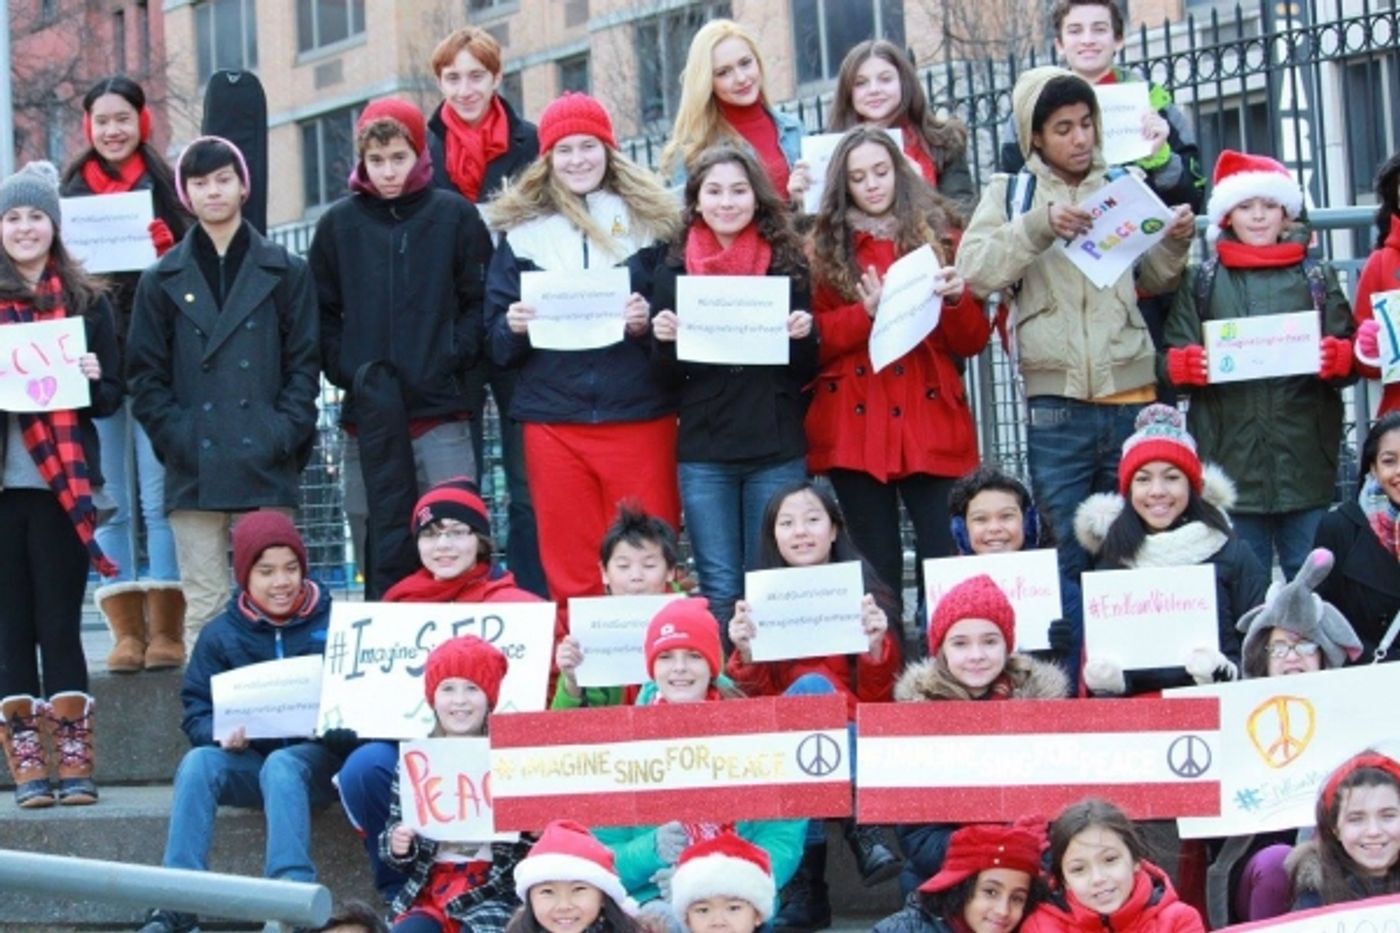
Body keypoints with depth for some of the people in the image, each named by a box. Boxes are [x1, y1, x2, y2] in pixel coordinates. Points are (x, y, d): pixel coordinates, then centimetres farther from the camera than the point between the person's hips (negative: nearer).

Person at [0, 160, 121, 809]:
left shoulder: (86, 302, 9)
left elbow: (111, 397, 10)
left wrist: (92, 379, -11)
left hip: (60, 484, 0)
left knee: (60, 621, 1)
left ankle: (74, 763, 5)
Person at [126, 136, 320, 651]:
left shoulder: (286, 272, 8)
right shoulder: (163, 280, 10)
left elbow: (304, 363, 6)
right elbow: (144, 374, 8)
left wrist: (284, 434, -6)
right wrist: (174, 436, -6)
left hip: (267, 468, 0)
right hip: (193, 469, 1)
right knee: (203, 607, 0)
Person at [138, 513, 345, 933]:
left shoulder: (333, 623, 3)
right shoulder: (221, 635, 8)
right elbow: (197, 714, 4)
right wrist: (223, 735, -18)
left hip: (316, 758, -2)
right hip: (249, 760, 3)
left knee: (280, 766, -36)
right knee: (197, 762, -28)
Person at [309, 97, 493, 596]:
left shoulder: (456, 216, 5)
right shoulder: (339, 223, 9)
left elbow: (480, 302, 5)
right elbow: (321, 311, 11)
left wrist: (453, 358, -8)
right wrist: (344, 369, -3)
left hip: (441, 414, -2)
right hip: (367, 417, 2)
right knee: (380, 559, 4)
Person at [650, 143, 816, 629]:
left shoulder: (788, 263, 5)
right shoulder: (675, 270, 5)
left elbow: (806, 371, 7)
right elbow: (666, 373, 7)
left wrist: (803, 336, -13)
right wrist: (664, 340, -13)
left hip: (777, 448, 0)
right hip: (704, 450, 0)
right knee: (720, 589, 0)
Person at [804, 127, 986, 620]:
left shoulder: (938, 236, 13)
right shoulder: (825, 247, 10)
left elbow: (973, 341, 10)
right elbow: (813, 339, 1)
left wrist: (957, 300, -10)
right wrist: (865, 313, -14)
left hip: (931, 419, 0)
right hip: (855, 426, 0)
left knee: (943, 555, -8)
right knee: (876, 560, 0)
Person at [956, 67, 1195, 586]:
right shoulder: (1011, 193, 8)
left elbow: (1153, 280, 19)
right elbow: (974, 270, -7)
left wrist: (1175, 243, -1)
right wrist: (1039, 227, -19)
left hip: (1132, 397, 2)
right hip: (1056, 406, -2)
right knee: (1067, 557, 1)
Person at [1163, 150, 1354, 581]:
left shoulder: (1317, 278, 13)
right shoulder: (1202, 281, 11)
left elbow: (1349, 356, 10)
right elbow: (1171, 361, 6)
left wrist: (1338, 359, -12)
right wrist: (1187, 366, -16)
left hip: (1305, 461, 0)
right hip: (1232, 461, 0)